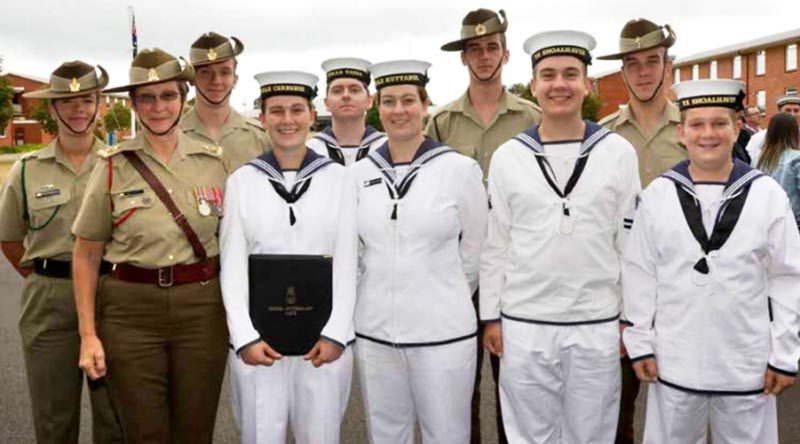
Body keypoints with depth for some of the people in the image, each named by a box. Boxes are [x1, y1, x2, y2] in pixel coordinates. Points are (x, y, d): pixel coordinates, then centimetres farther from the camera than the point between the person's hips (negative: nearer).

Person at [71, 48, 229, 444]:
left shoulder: (213, 160, 3)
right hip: (130, 311, -1)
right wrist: (88, 334, -2)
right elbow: (86, 255, 3)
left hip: (202, 308, 1)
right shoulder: (112, 165, -1)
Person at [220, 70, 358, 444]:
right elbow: (232, 267, 1)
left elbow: (346, 263, 0)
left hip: (325, 338, 0)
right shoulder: (241, 180, 3)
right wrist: (245, 336, -9)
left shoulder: (337, 177, 2)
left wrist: (336, 333, -8)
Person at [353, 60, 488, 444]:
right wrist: (381, 295, 12)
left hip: (443, 333, -3)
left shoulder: (460, 169, -6)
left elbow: (474, 252, 3)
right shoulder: (358, 174, 2)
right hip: (374, 333, 3)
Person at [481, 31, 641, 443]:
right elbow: (494, 244, 4)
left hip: (597, 326, 0)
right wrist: (491, 316, 4)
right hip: (524, 325, 1)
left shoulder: (619, 152, -1)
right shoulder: (507, 157, 0)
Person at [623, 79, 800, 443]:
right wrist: (640, 344, 1)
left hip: (747, 366, 0)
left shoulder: (767, 194, -2)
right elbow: (639, 274, 2)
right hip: (673, 362, 0)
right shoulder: (658, 194, -2)